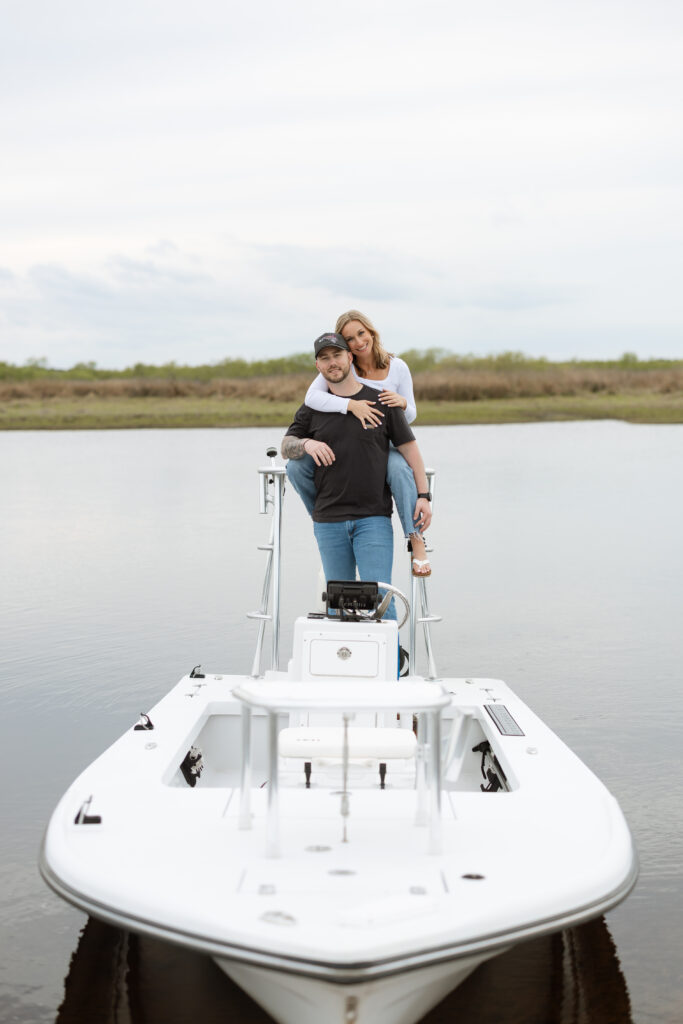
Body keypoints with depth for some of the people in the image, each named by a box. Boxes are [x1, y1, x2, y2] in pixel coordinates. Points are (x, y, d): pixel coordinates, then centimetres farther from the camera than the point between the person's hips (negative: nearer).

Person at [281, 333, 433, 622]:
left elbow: (409, 448, 6)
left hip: (373, 517, -2)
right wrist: (307, 444, -10)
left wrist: (422, 495, -2)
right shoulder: (312, 409, 10)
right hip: (328, 521, 2)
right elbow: (285, 447, 13)